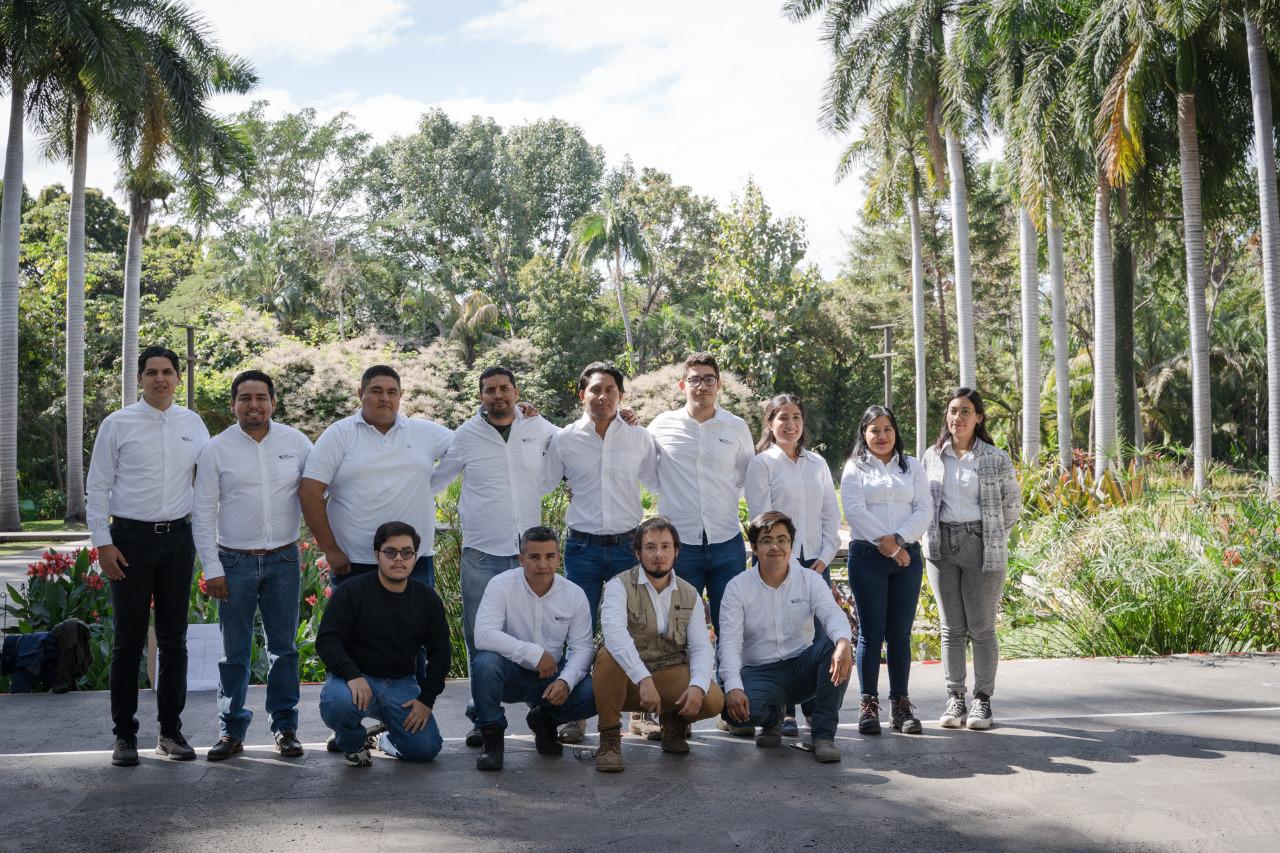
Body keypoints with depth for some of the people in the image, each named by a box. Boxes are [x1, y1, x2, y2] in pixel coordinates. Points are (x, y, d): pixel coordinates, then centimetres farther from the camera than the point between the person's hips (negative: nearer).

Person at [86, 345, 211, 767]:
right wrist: (103, 542, -6)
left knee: (174, 639, 8)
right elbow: (97, 487, -1)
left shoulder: (193, 424, 7)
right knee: (128, 640, 2)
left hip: (178, 538, 3)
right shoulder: (118, 424, -2)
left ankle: (170, 729, 19)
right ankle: (124, 734, 13)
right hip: (131, 538, -3)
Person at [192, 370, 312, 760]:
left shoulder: (296, 443, 3)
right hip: (235, 562, -1)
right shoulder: (216, 449, -1)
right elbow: (203, 513, 0)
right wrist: (212, 569, -5)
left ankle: (285, 726, 18)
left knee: (283, 647, 8)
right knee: (234, 651, 4)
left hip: (283, 560, 1)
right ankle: (231, 730, 15)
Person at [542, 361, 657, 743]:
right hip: (582, 547, 0)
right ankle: (575, 715, 12)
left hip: (627, 545, 1)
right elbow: (540, 484, 13)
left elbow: (661, 481, 16)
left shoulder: (640, 438, 5)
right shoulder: (564, 440, 3)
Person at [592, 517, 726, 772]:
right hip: (628, 678, -3)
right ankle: (609, 739, -16)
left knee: (713, 700, -24)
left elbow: (701, 647, -2)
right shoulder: (620, 586, -9)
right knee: (607, 656, -35)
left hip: (670, 673, 3)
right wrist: (644, 680, -40)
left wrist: (697, 686, -24)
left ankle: (674, 721, 12)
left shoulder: (689, 595, 6)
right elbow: (615, 635, -27)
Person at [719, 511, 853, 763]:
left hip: (802, 668, 1)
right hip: (759, 673, -1)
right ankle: (771, 718, 8)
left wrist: (843, 642, -44)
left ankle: (823, 735, -19)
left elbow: (833, 614, -18)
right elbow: (729, 642, -11)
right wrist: (733, 687, -29)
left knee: (835, 645, -29)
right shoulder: (738, 587, -3)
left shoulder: (810, 580, 0)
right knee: (734, 708, -33)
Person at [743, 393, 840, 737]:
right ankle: (783, 713, 3)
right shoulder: (762, 463, 0)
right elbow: (761, 518, -5)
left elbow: (831, 515, 13)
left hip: (815, 562, 4)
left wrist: (825, 557, 1)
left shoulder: (817, 463, 14)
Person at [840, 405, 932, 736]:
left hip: (907, 556, 2)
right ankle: (869, 704, 3)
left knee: (900, 634, 4)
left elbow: (924, 510, 4)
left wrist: (898, 539, -11)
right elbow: (855, 511, -6)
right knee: (871, 633, -3)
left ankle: (900, 704, 10)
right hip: (867, 556, -2)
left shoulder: (912, 467, 15)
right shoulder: (855, 468, 7)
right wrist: (886, 544, -12)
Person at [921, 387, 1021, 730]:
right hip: (942, 547, 3)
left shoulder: (996, 459, 0)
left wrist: (993, 535, 10)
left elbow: (1012, 503, 9)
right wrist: (934, 534, 11)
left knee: (982, 627, -1)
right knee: (951, 628, 6)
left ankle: (982, 700, 9)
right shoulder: (932, 456, 9)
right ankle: (955, 698, 13)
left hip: (982, 547, -3)